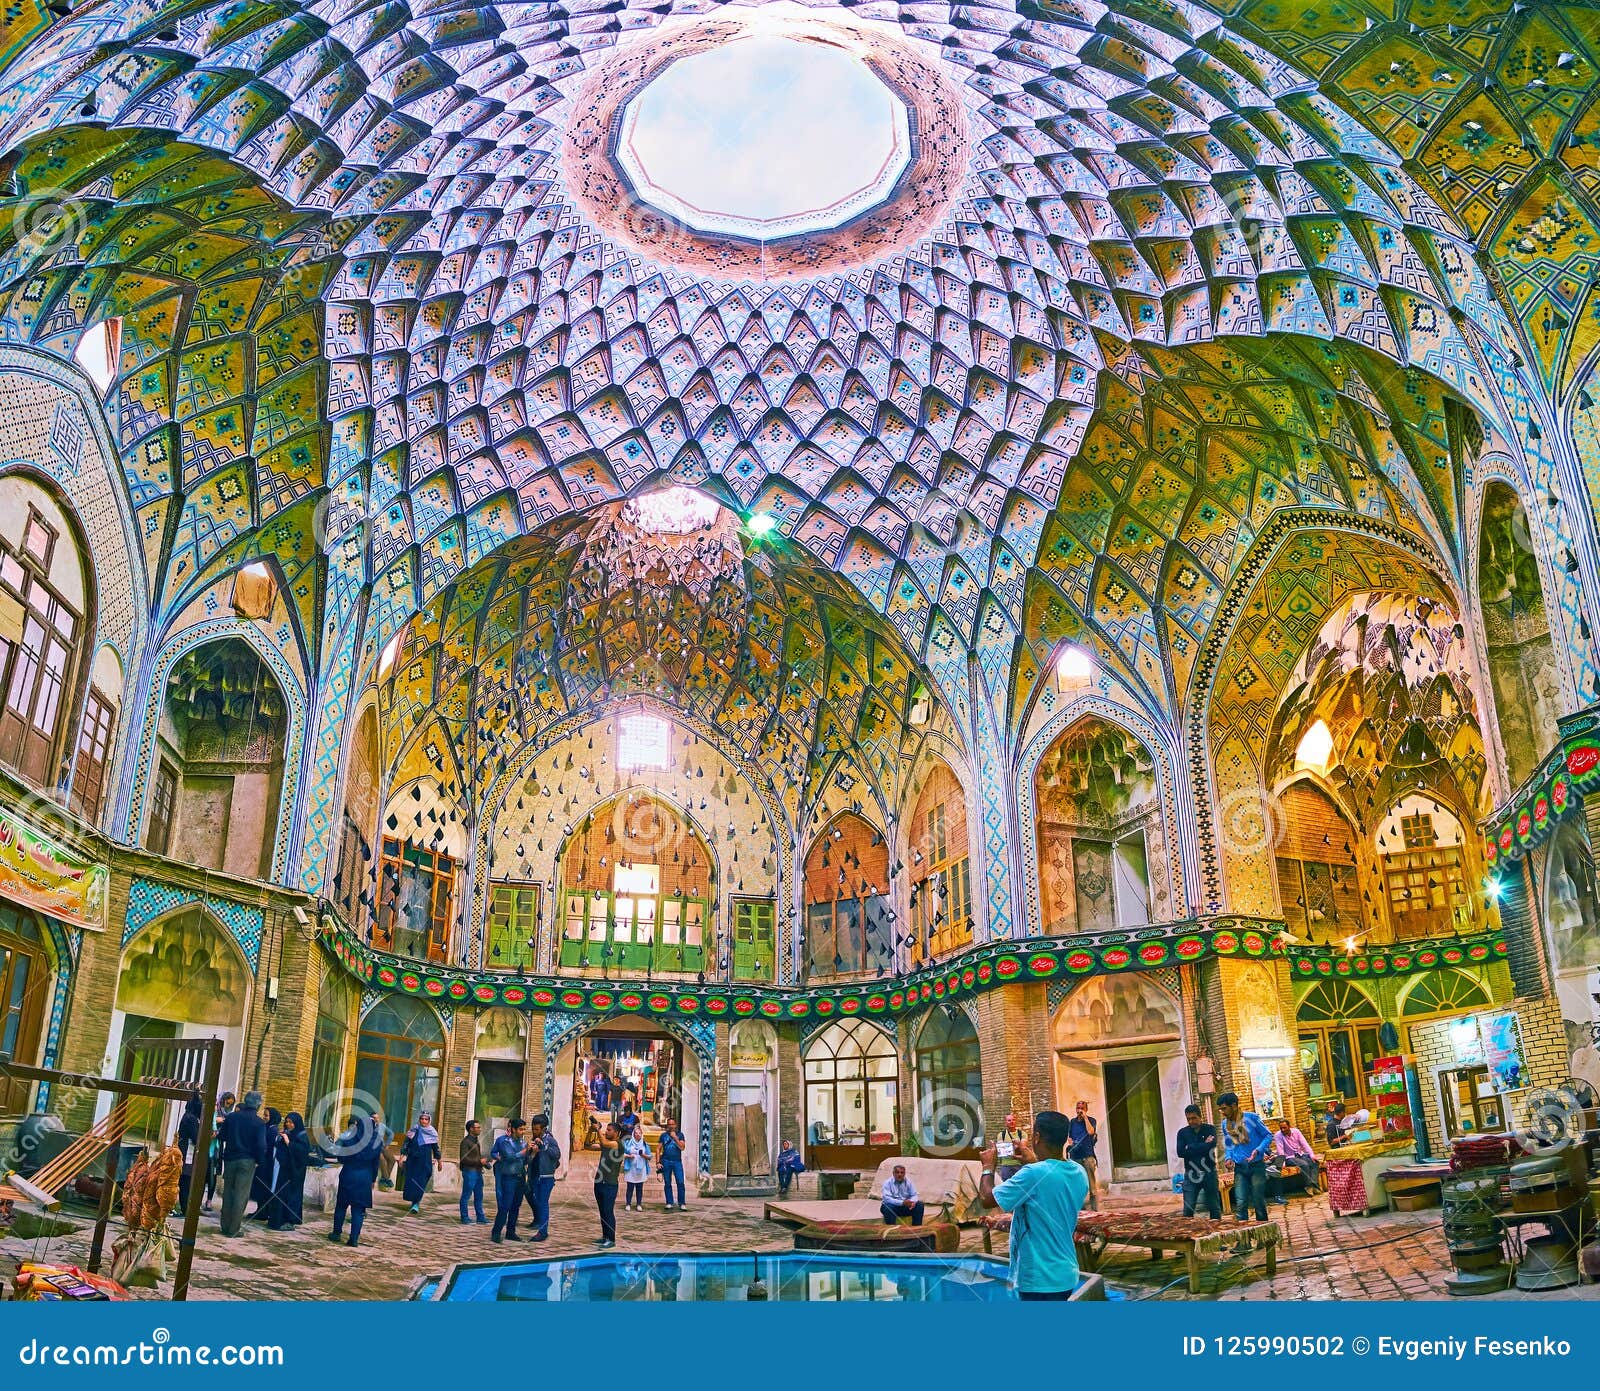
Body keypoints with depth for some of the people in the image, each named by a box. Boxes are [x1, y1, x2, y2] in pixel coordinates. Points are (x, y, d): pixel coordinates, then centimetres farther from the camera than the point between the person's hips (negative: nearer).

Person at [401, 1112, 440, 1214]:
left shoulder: (432, 1133, 3)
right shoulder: (413, 1131, 5)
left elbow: (435, 1148, 9)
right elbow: (406, 1144, 6)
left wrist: (438, 1160, 11)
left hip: (425, 1162, -2)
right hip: (412, 1160, 2)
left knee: (420, 1182, -8)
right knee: (410, 1180, 4)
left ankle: (416, 1204, -6)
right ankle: (414, 1201, 18)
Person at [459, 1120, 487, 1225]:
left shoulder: (476, 1140, 16)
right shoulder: (466, 1141, -12)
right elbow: (464, 1159, -18)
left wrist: (483, 1161, 7)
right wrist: (479, 1161, -18)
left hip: (477, 1171, 9)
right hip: (469, 1171, -9)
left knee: (479, 1196, 12)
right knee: (466, 1195, 0)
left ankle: (480, 1216, 18)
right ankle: (464, 1218, 6)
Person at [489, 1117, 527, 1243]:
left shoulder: (520, 1142, 10)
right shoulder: (504, 1141, -7)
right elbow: (510, 1157, -19)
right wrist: (525, 1150, -20)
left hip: (520, 1178, 6)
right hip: (508, 1177, -6)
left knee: (515, 1206, 9)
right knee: (505, 1206, -9)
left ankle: (510, 1232, 17)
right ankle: (496, 1233, -1)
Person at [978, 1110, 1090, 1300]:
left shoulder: (1033, 1174, -23)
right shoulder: (1079, 1173, 1)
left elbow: (987, 1199, -16)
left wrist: (988, 1166, 0)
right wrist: (1034, 1162, 21)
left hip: (1039, 1280, -8)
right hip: (1067, 1275, 8)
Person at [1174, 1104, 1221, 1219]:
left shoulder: (1210, 1129, 3)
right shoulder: (1183, 1133, 6)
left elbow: (1212, 1145, -16)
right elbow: (1180, 1152, -7)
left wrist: (1190, 1148, -12)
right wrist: (1203, 1146, -11)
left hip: (1209, 1172, 0)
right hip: (1191, 1174, 0)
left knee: (1214, 1206, 5)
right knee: (1188, 1207, -6)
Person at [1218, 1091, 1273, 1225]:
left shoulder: (1251, 1117, -8)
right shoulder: (1225, 1124, 7)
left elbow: (1268, 1135, -3)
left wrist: (1258, 1150, -17)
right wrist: (1229, 1158, 0)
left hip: (1256, 1165, -3)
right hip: (1239, 1168, 3)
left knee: (1258, 1201, 3)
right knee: (1240, 1203, -6)